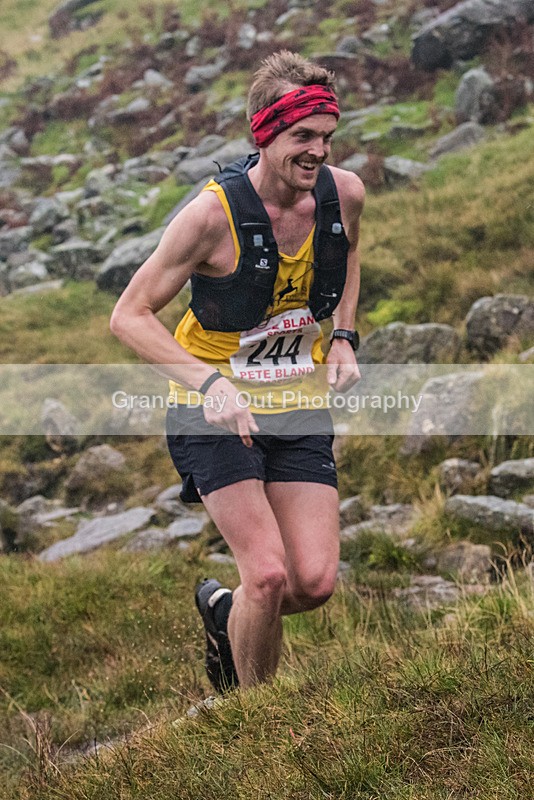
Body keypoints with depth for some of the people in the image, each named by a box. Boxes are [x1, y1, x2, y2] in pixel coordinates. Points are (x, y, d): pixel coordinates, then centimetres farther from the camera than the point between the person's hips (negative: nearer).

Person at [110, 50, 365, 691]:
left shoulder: (344, 194, -8)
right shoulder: (214, 213, -22)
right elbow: (129, 316, -17)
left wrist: (342, 336, 2)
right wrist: (211, 382, -29)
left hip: (299, 408, 5)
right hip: (217, 410, -4)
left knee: (315, 582, -5)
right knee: (269, 573, -17)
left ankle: (224, 611, 30)